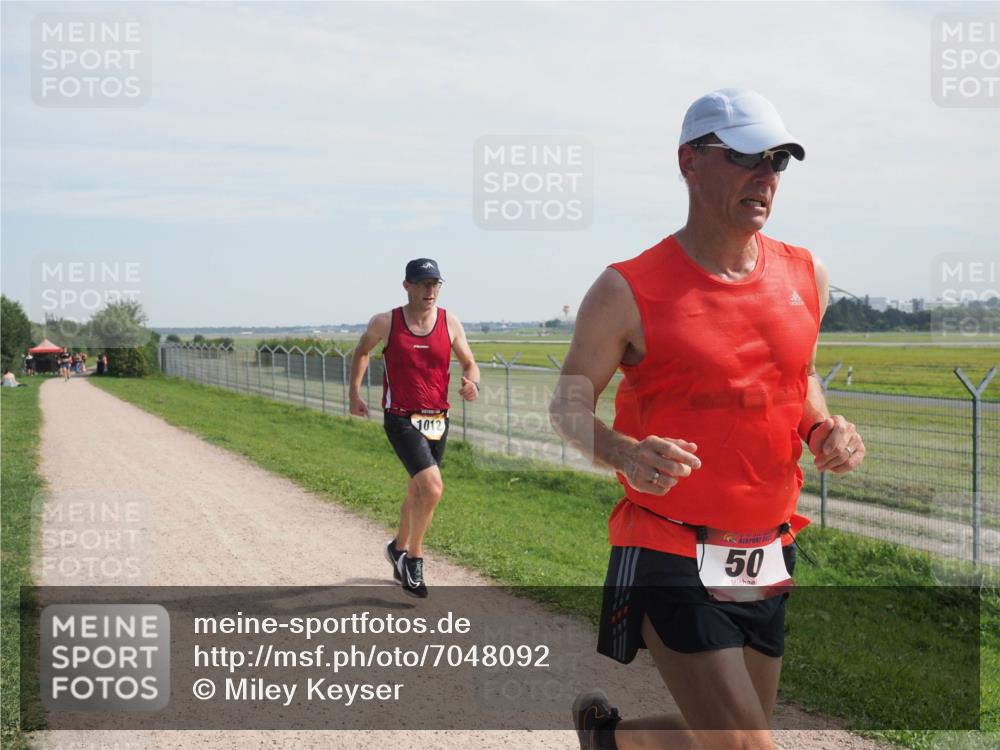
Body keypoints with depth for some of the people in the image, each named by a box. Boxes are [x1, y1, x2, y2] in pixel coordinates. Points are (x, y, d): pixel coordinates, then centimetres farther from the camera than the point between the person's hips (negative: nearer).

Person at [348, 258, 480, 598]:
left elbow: (469, 363, 9)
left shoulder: (450, 323, 1)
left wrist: (472, 384, -13)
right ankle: (413, 557, -1)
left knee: (418, 491, 19)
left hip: (437, 420, 4)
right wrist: (354, 394, 12)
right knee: (432, 488, -21)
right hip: (401, 419, -4)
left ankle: (399, 547, 43)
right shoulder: (385, 323, -5)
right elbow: (361, 352, 14)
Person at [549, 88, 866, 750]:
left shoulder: (807, 277, 5)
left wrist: (825, 428, -1)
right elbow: (569, 404, -4)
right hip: (671, 563, -6)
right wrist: (623, 453, -25)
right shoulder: (629, 292, -11)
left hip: (768, 563, 6)